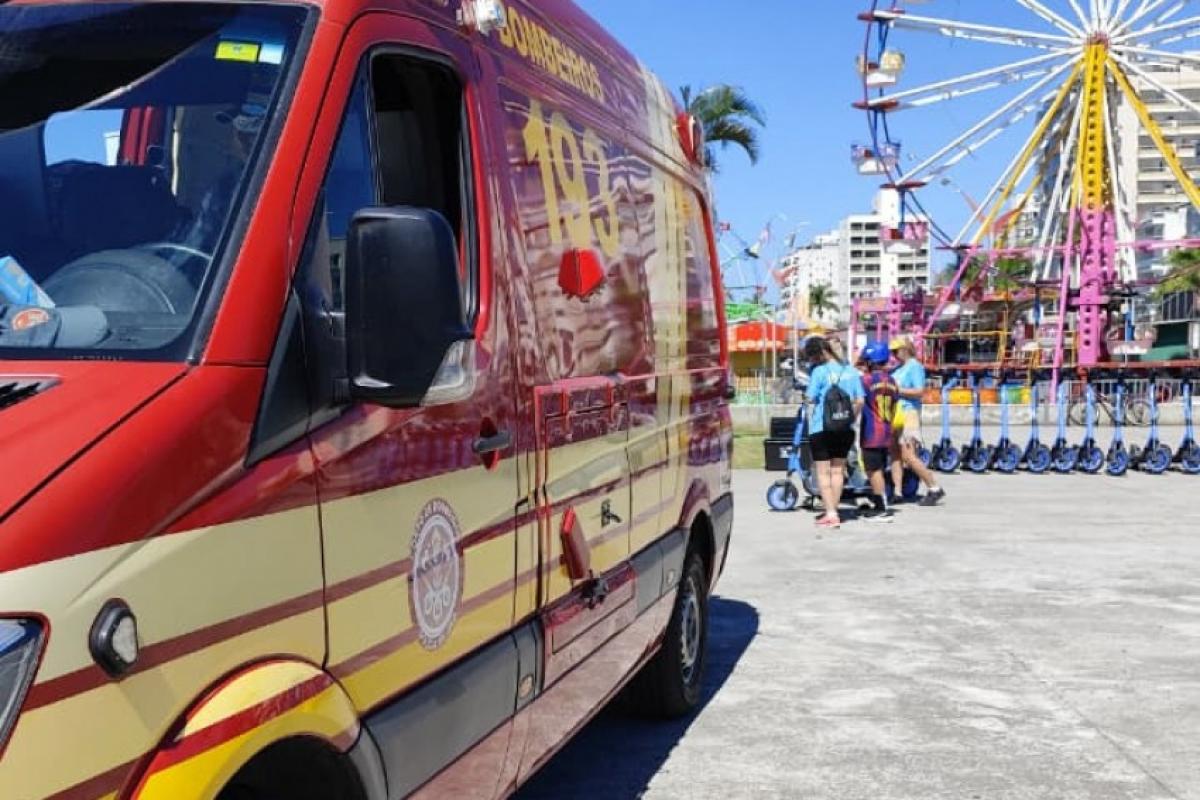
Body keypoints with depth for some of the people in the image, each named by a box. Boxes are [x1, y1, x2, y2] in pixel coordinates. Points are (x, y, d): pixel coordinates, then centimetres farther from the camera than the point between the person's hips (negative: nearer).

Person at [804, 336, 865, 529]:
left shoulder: (819, 371, -13)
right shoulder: (851, 370, 3)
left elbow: (811, 398, -16)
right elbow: (859, 400, 4)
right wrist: (850, 417, 17)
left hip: (821, 428, -5)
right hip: (845, 428, 5)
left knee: (823, 472, 3)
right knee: (838, 470, 15)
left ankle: (830, 514, -4)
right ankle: (833, 512, 20)